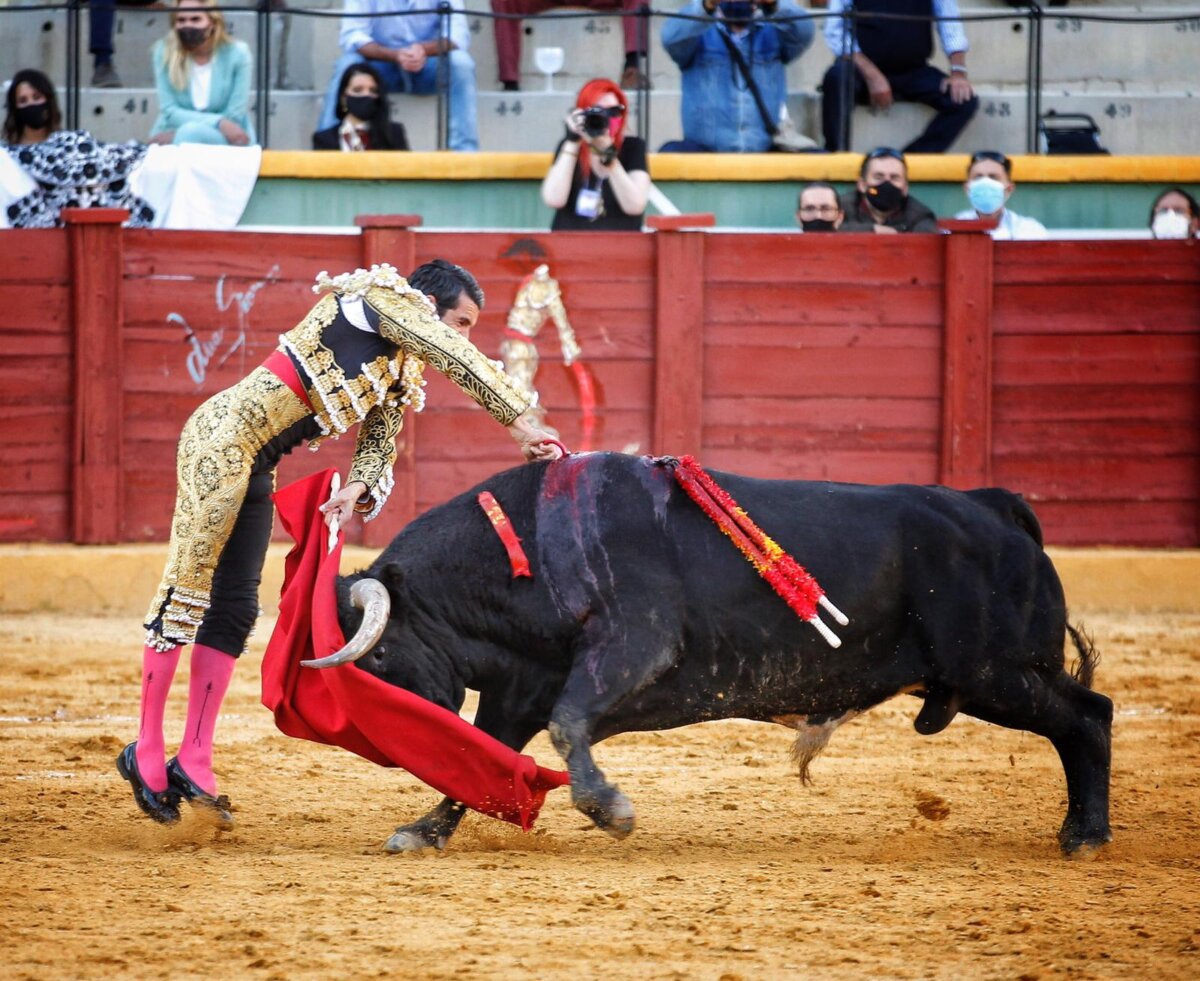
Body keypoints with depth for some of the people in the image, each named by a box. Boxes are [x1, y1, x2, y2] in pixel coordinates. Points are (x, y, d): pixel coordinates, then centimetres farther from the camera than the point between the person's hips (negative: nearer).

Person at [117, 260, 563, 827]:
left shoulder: (400, 374, 20)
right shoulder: (384, 298, -4)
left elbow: (378, 446, 13)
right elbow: (459, 360, -14)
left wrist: (356, 489, -10)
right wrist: (522, 425, -16)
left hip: (255, 464, 10)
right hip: (225, 435, -10)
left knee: (233, 610, 6)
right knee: (187, 589, -7)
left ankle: (192, 767, 7)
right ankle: (146, 753, -3)